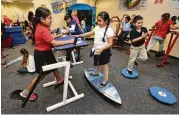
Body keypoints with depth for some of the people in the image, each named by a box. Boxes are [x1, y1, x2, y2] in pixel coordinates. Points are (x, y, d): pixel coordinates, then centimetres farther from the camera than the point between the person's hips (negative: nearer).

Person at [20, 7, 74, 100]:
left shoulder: (40, 26, 0)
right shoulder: (43, 30, -29)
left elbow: (50, 37, 8)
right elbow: (54, 43, -34)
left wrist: (59, 35, 0)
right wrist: (69, 41, -30)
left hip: (45, 52, 9)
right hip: (41, 54, -9)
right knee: (41, 74, 8)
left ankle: (59, 80, 47)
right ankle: (26, 92, 26)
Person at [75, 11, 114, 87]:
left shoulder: (109, 30, -20)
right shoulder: (97, 28, 2)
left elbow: (110, 43, -22)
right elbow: (89, 33, 12)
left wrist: (101, 49, -34)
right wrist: (79, 36, 9)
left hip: (104, 51, -7)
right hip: (96, 50, 7)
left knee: (104, 66, 9)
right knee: (97, 63, 28)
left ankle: (105, 80, 29)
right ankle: (96, 73, 54)